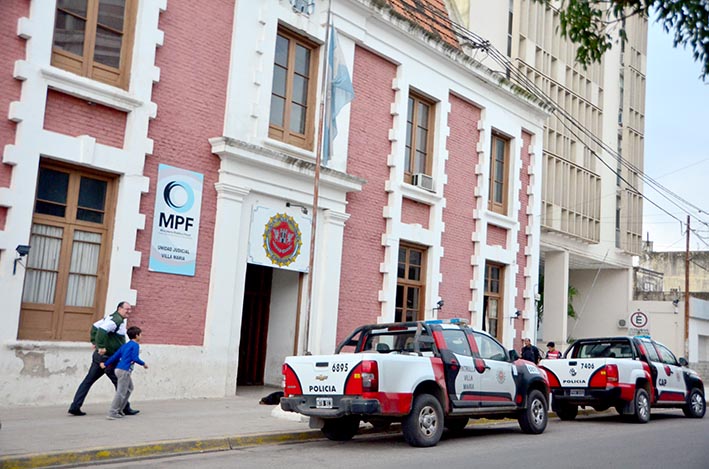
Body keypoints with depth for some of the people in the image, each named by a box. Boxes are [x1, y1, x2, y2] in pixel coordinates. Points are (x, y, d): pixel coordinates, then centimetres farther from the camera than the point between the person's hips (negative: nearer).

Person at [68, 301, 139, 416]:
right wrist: (101, 346, -29)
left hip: (100, 355, 10)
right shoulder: (117, 320, -17)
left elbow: (95, 326, 24)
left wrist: (94, 342, 19)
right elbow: (102, 330, -31)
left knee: (88, 381, 8)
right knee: (120, 383, 2)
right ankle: (126, 409, 11)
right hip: (107, 357, -10)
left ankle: (75, 407, 7)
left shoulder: (111, 317, 15)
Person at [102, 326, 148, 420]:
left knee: (129, 388, 21)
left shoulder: (125, 345, 17)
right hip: (124, 370, -9)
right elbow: (135, 358, -14)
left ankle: (119, 411, 21)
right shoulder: (135, 345, -6)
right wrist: (143, 364, 0)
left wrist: (106, 364, 17)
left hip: (119, 369, 9)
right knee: (121, 392, -7)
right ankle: (112, 413, -8)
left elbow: (115, 355, 15)